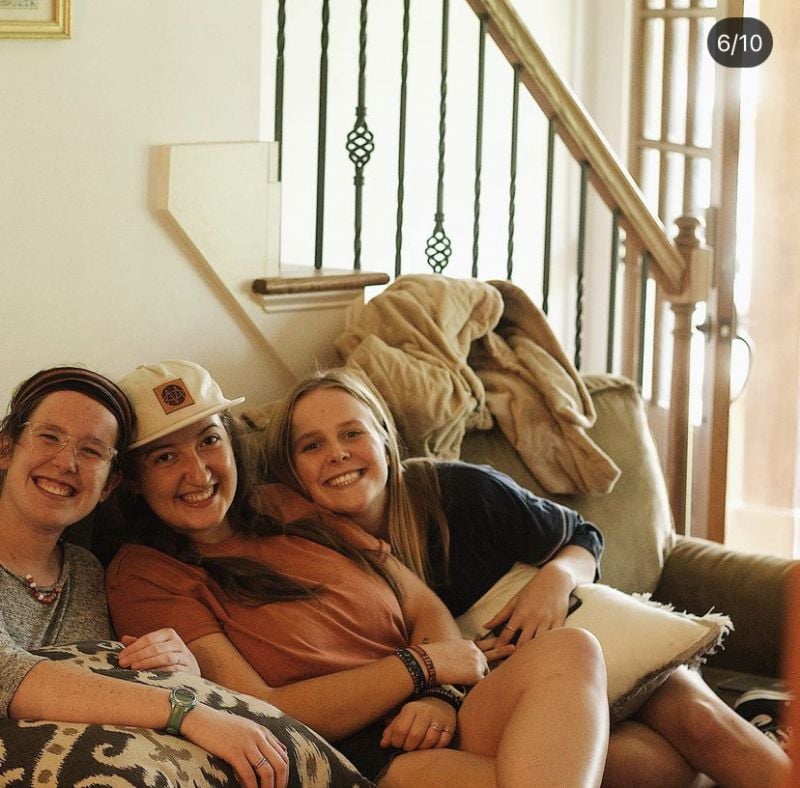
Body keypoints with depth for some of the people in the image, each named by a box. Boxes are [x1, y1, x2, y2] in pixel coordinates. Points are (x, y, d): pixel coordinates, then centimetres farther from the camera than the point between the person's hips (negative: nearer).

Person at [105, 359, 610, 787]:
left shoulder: (310, 526, 22)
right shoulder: (143, 576, 4)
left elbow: (430, 612, 17)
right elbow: (263, 716, -6)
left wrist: (439, 698, -7)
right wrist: (423, 665, -3)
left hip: (446, 726, 7)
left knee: (569, 650, -26)